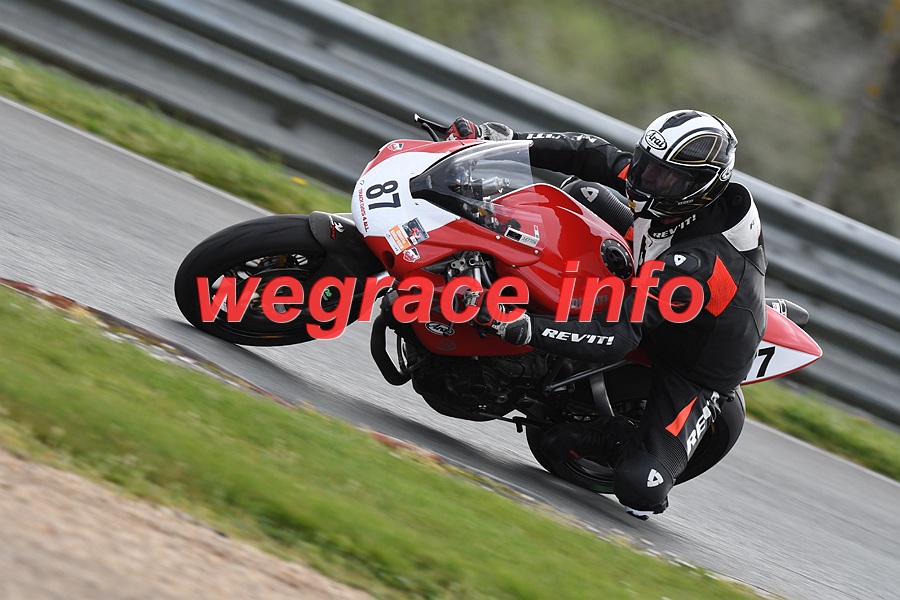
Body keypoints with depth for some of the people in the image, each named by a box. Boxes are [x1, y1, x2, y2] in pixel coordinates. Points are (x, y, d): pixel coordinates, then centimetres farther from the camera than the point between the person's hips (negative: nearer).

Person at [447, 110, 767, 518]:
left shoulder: (694, 262, -41)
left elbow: (617, 338, -43)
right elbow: (591, 155, -7)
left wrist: (525, 329, -51)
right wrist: (507, 140, -18)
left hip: (697, 371, -8)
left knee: (639, 488, -23)